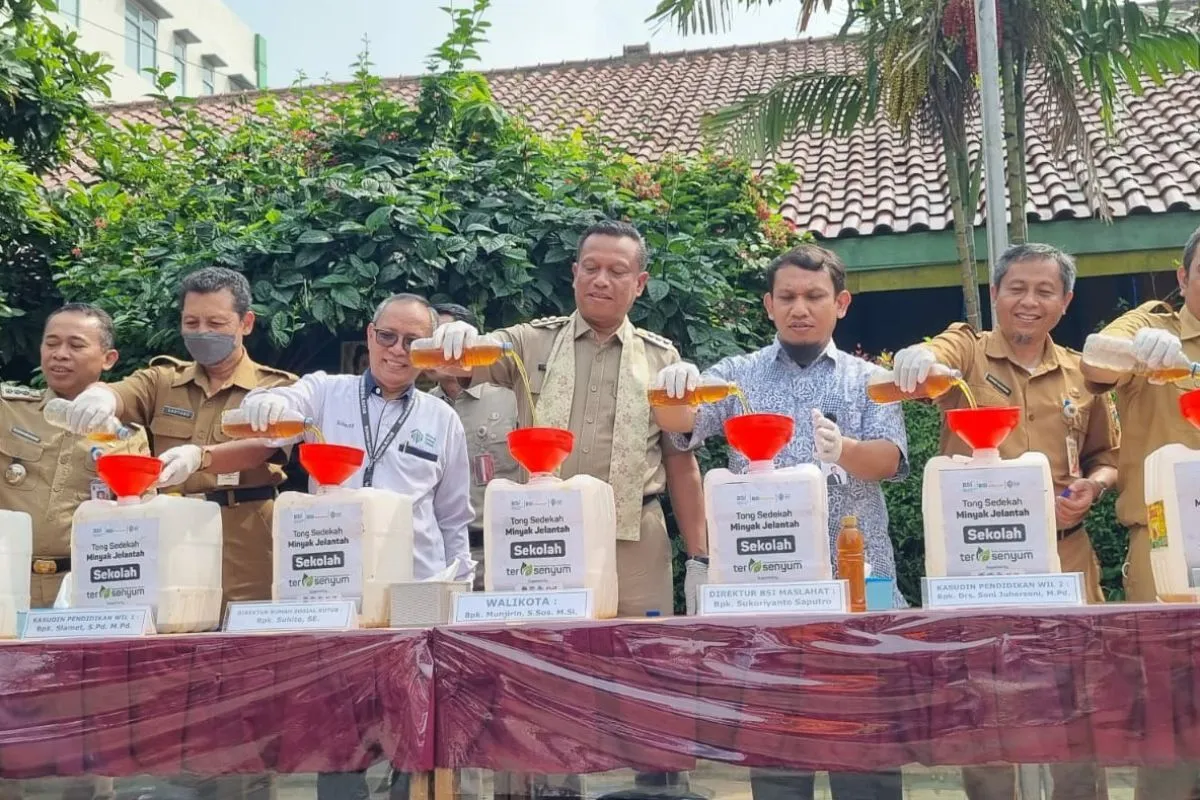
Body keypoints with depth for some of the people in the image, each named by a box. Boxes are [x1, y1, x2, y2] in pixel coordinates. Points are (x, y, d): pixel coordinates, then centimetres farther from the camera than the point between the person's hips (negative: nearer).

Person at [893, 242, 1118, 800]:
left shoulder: (1081, 374, 11)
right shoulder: (966, 350, 2)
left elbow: (1106, 456, 21)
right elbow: (928, 363, -21)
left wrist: (1094, 485, -2)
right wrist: (914, 359, -45)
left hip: (1065, 559, 3)